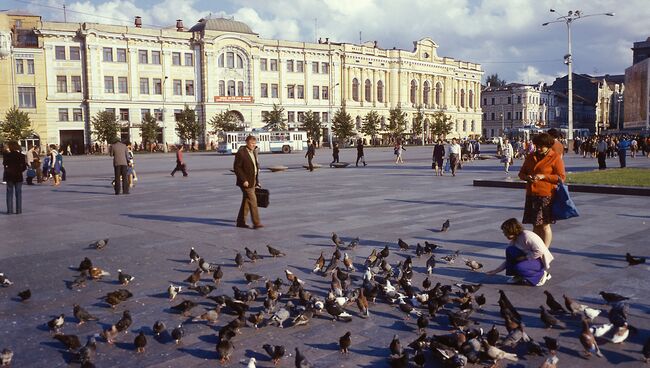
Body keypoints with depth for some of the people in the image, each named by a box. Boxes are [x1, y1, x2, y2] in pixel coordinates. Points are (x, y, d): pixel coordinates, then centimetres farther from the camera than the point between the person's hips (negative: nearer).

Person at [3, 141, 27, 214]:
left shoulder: (7, 155, -7)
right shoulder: (21, 156, -8)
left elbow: (4, 164, 6)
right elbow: (24, 167, -8)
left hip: (9, 176, 0)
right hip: (18, 176, 0)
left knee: (9, 193, 8)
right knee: (18, 193, 6)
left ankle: (9, 210, 6)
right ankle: (18, 210, 5)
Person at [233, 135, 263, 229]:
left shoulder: (254, 152, 14)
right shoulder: (241, 152, -12)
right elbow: (236, 167, -15)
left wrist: (257, 182, 16)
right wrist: (243, 180, -20)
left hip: (253, 181, 8)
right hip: (246, 182, -8)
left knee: (246, 201, 11)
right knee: (252, 200, -10)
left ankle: (241, 221, 20)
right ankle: (256, 223, -8)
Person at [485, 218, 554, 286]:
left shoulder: (527, 236, -22)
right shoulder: (514, 241, 4)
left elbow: (540, 251, -28)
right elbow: (508, 260, 10)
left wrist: (524, 257, -22)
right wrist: (496, 270, 4)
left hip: (541, 261, -8)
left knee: (519, 267, -31)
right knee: (510, 250, -11)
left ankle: (541, 275, -4)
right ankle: (519, 277, 2)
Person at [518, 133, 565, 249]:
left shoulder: (555, 158, -4)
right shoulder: (530, 157, 15)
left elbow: (561, 177, -8)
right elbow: (521, 173, 21)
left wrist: (543, 176, -18)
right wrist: (527, 177, -2)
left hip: (546, 196, -6)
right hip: (531, 195, 6)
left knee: (544, 225, -3)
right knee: (536, 225, 10)